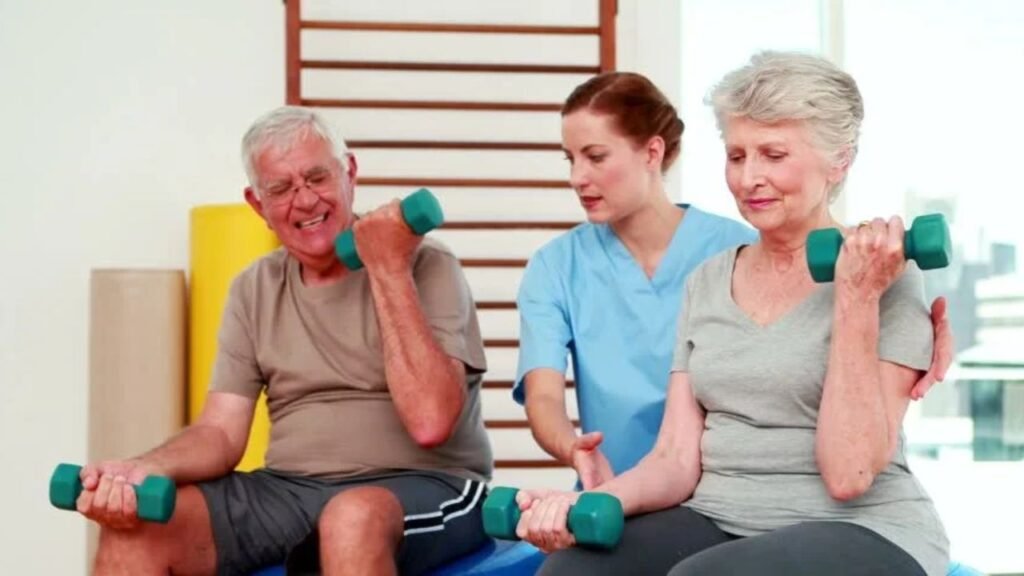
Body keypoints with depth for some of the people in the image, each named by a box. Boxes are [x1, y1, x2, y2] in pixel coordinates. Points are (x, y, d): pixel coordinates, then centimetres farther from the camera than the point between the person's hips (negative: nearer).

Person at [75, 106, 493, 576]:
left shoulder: (425, 267, -6)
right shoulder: (253, 291, 10)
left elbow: (430, 421, -19)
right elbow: (221, 431, 4)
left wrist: (389, 268, -18)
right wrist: (144, 469, -17)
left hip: (425, 487, -4)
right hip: (287, 489, 5)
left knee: (353, 519, -39)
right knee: (135, 524, -17)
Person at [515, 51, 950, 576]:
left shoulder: (885, 279, -5)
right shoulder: (707, 282, 10)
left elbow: (848, 476, -15)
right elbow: (678, 458, 5)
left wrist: (855, 299, -17)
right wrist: (593, 502, -15)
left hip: (865, 534, -3)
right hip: (717, 524, 4)